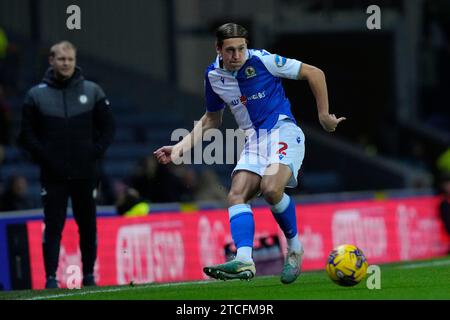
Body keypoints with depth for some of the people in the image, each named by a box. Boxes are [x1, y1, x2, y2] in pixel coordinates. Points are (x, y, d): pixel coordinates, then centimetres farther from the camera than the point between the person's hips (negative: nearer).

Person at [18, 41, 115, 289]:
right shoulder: (36, 95, 3)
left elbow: (108, 126, 10)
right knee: (53, 226, -5)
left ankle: (89, 275, 15)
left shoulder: (92, 91, 6)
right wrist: (43, 157, -8)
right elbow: (27, 134, 5)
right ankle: (51, 277, -4)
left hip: (85, 173, 1)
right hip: (53, 175, -1)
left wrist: (95, 153, -3)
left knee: (88, 226, 6)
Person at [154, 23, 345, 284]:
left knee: (271, 188, -29)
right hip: (255, 139, 6)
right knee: (236, 195, -15)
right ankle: (244, 261, -29)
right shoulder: (214, 75, 5)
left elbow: (314, 73, -4)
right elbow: (211, 119, 22)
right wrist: (180, 148, 11)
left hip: (283, 130, -6)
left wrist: (324, 115, -2)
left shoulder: (262, 60, -12)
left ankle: (295, 248, -7)